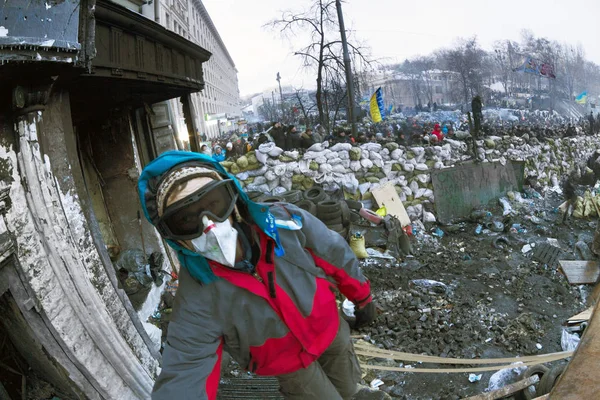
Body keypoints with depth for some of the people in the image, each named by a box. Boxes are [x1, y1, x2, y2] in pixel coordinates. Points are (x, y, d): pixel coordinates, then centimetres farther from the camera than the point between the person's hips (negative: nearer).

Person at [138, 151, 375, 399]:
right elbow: (183, 377, -35)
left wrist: (362, 298, 4)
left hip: (328, 326, 3)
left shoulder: (285, 222, -29)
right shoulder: (197, 298, -32)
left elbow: (336, 255, -12)